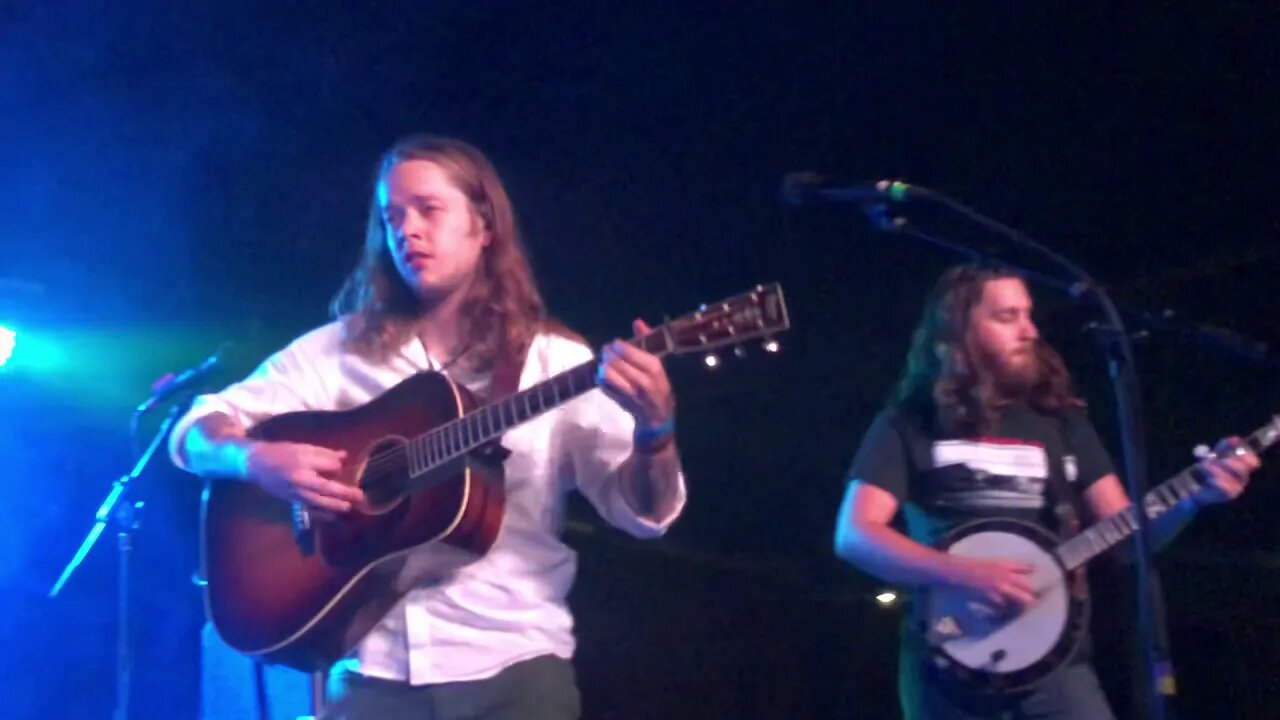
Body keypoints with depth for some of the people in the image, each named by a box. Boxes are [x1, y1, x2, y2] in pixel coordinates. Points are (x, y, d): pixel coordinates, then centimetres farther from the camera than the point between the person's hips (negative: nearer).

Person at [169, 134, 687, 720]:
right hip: (374, 669, 1)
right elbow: (195, 433, 8)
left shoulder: (556, 362, 3)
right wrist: (257, 461, -13)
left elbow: (643, 512, -3)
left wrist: (654, 427, -24)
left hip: (513, 666, -1)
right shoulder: (337, 351, 8)